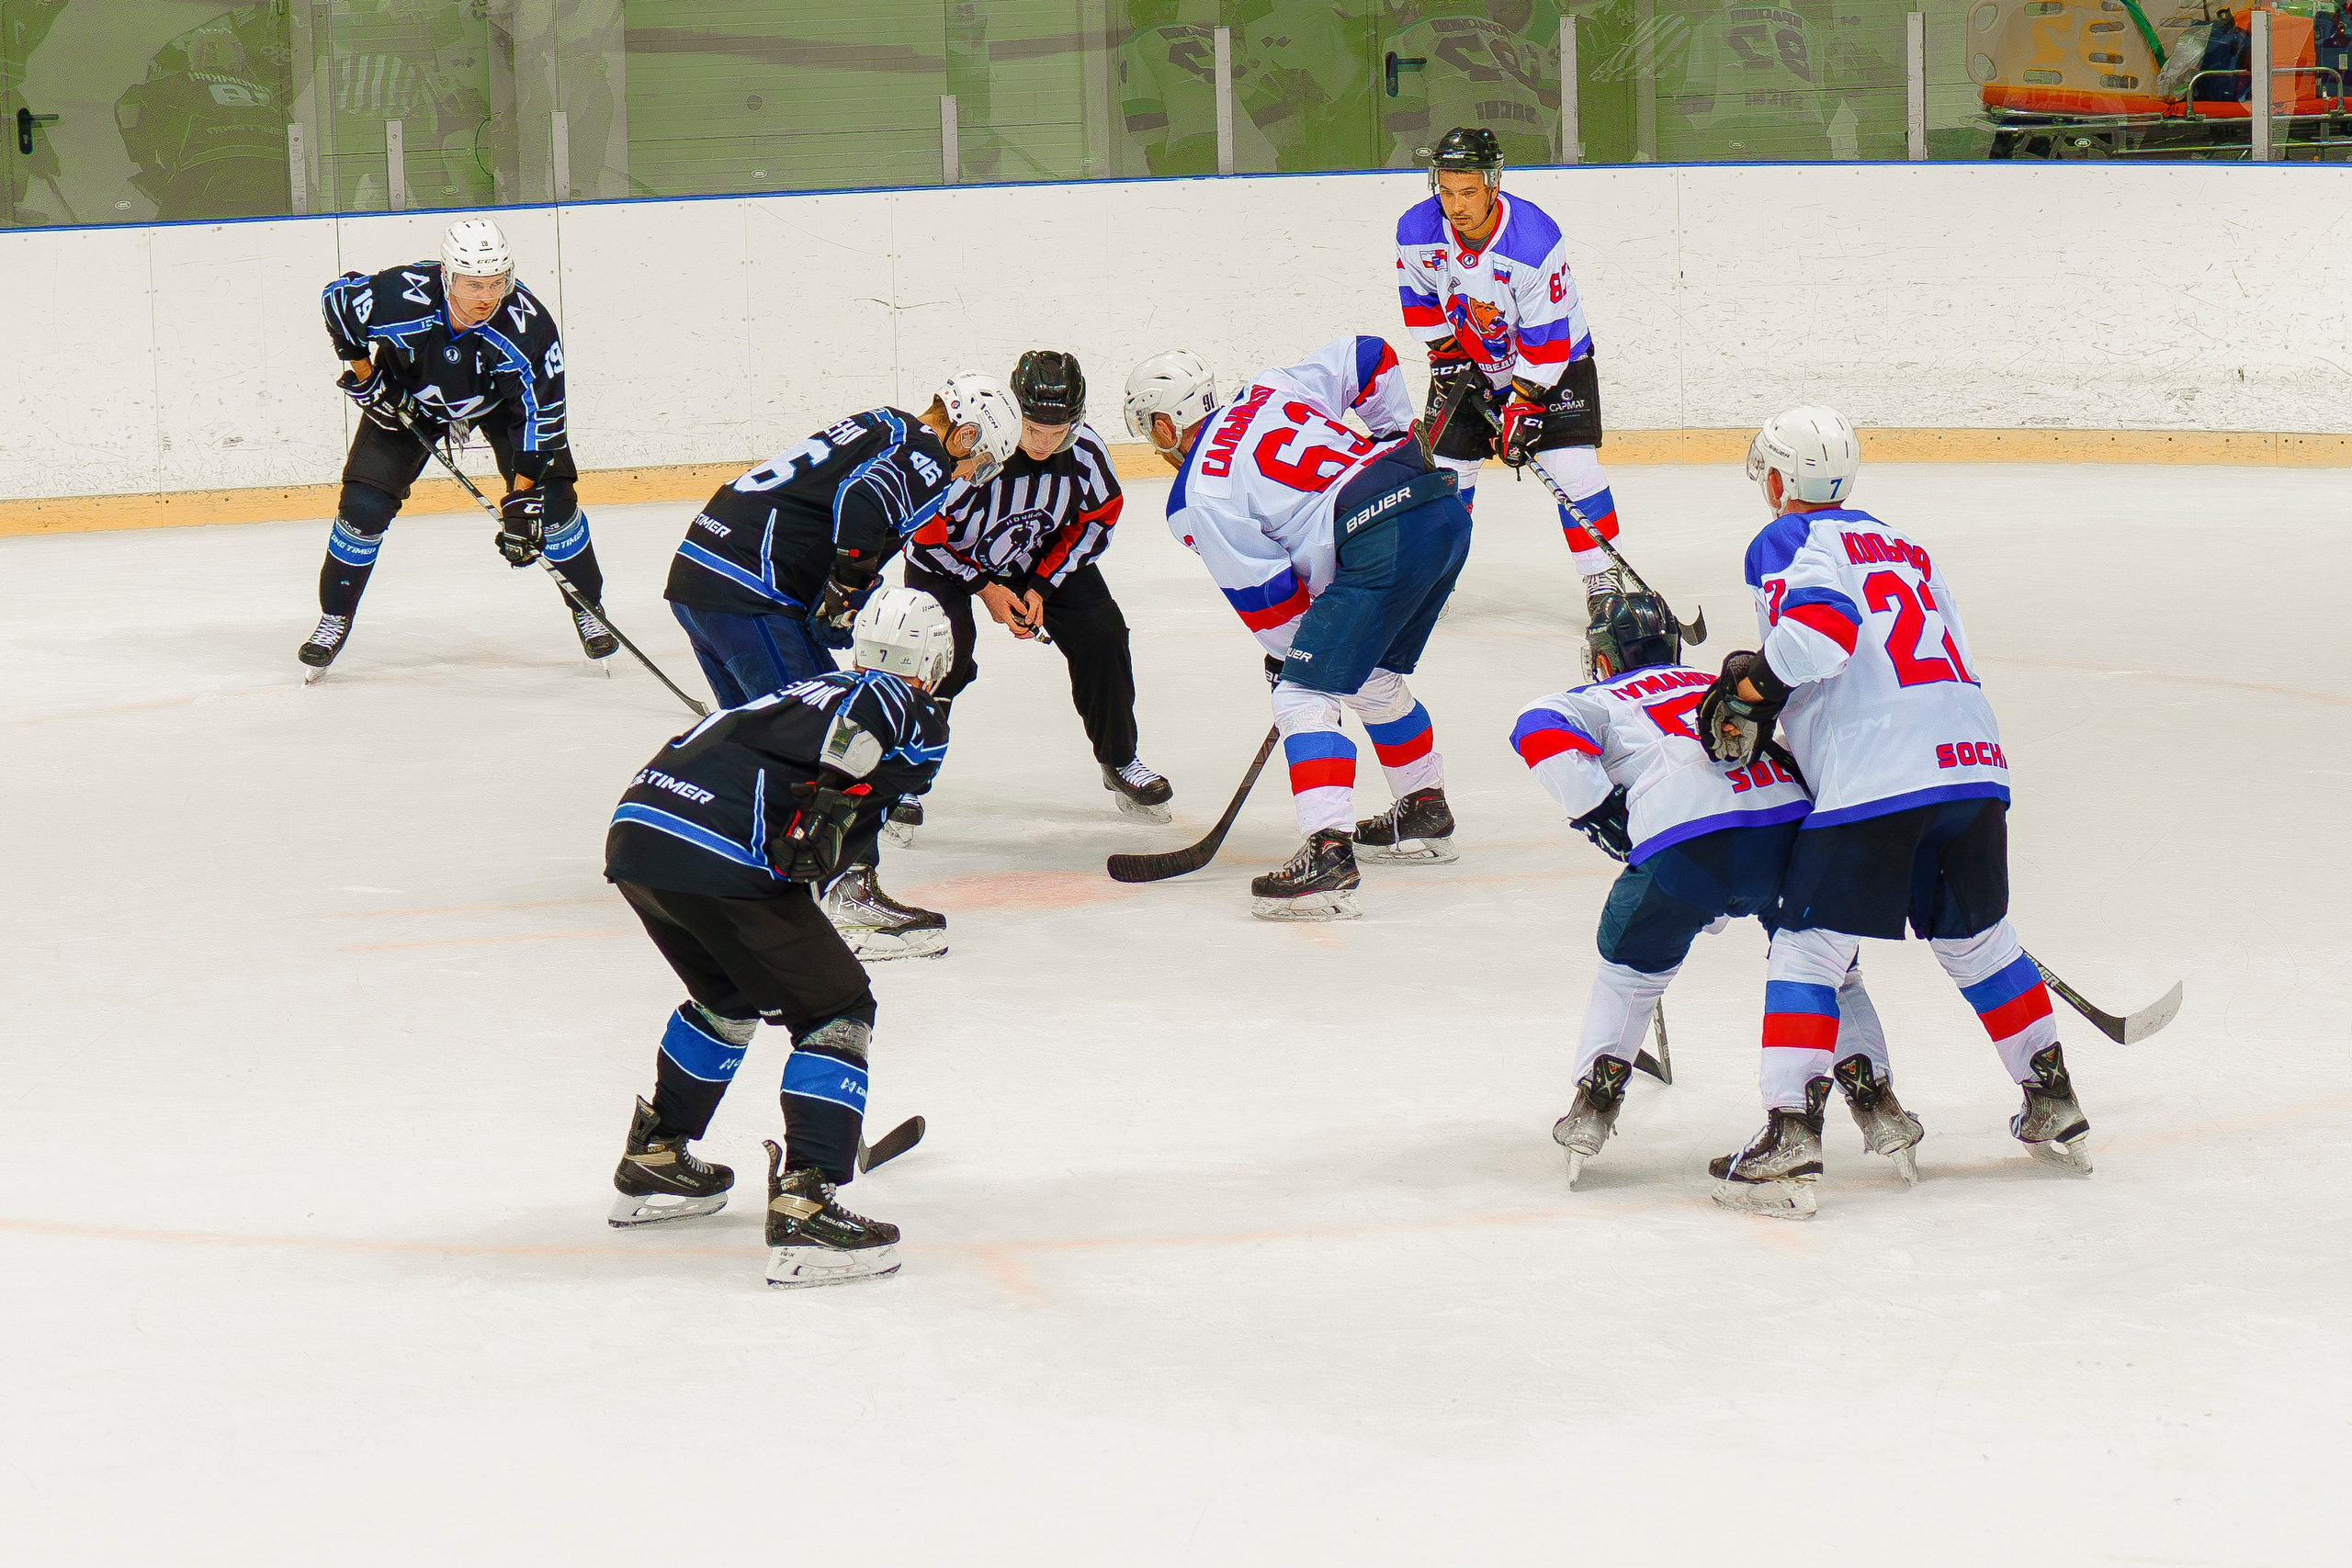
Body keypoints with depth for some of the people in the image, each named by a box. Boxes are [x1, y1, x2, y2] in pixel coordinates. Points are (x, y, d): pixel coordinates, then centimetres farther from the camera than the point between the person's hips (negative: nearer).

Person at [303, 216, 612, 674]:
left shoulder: (528, 324, -35)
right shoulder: (400, 296, -37)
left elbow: (542, 413, -28)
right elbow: (339, 296, -15)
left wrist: (523, 494, -32)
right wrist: (362, 371, -15)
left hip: (498, 402, 0)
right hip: (409, 397, 0)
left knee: (552, 497, -11)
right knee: (365, 505, -11)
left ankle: (588, 609, 10)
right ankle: (335, 618, 9)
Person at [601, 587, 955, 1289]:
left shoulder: (803, 691, 35)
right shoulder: (914, 718, 13)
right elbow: (875, 707, -9)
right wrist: (833, 804, -3)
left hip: (633, 829, 8)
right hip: (722, 856, -8)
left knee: (728, 995, 32)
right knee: (836, 1012, 3)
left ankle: (654, 1159, 41)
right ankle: (804, 1205, -10)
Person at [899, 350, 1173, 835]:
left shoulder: (1086, 451, -24)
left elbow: (1094, 521, -5)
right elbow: (925, 530, -23)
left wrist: (1042, 587, -11)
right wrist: (985, 588, -18)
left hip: (1043, 558, 4)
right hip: (951, 558, -4)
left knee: (1101, 632, -7)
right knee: (944, 656, -22)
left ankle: (1119, 761, 12)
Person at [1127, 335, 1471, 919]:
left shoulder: (1198, 501, 1)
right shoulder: (1270, 391, 19)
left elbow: (1268, 599, 2)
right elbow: (1366, 357, 26)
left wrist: (1291, 654, 21)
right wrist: (1398, 436, 38)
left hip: (1382, 545, -8)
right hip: (1446, 509, 8)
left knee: (1306, 693, -5)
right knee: (1372, 676, 28)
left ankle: (1328, 855, -21)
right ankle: (1426, 813, 41)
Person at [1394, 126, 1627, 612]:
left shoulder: (1536, 241, -34)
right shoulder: (1417, 230, -20)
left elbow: (1544, 337, -27)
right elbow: (1419, 298, 0)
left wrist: (1523, 408, -26)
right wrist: (1445, 357, -6)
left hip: (1553, 357, -4)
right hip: (1468, 360, 4)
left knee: (1571, 463, -15)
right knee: (1444, 465, 2)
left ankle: (1603, 576, -4)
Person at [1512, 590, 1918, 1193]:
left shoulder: (1599, 700, 25)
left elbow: (1539, 730, 2)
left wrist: (1598, 811, 6)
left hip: (1684, 839, -3)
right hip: (1790, 820, 3)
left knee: (1632, 965, 24)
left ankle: (1596, 1102, 20)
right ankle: (1874, 1101, 13)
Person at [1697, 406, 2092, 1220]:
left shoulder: (1788, 542, 3)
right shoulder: (1903, 548, 27)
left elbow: (1820, 630, -16)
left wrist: (1747, 687, -3)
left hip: (1877, 780, -7)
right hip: (1974, 756, 7)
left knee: (1807, 947, -3)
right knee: (1978, 941, 23)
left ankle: (1790, 1139, -12)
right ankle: (2055, 1111, 30)